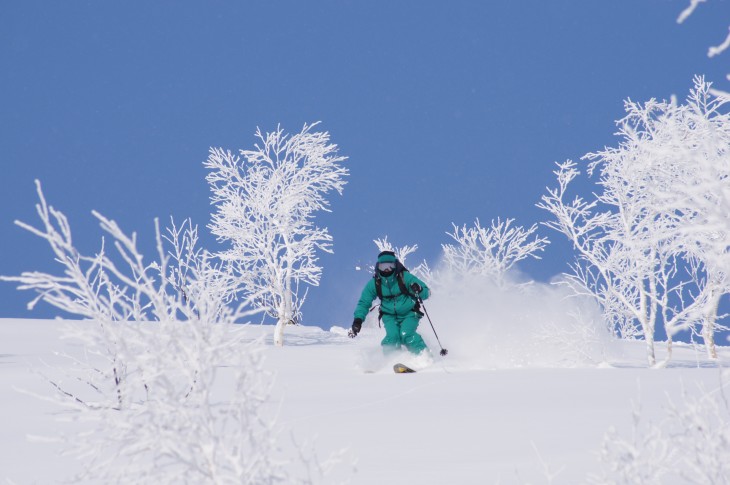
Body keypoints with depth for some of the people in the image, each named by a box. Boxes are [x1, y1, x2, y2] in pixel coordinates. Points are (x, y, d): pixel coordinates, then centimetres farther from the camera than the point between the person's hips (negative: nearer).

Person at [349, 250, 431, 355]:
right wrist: (358, 319, -13)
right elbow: (364, 303, 2)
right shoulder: (375, 283, -6)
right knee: (392, 336, -24)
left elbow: (426, 292, -12)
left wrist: (419, 290, -36)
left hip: (409, 314, -2)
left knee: (406, 334, -26)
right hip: (390, 316, 2)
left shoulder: (404, 277, -14)